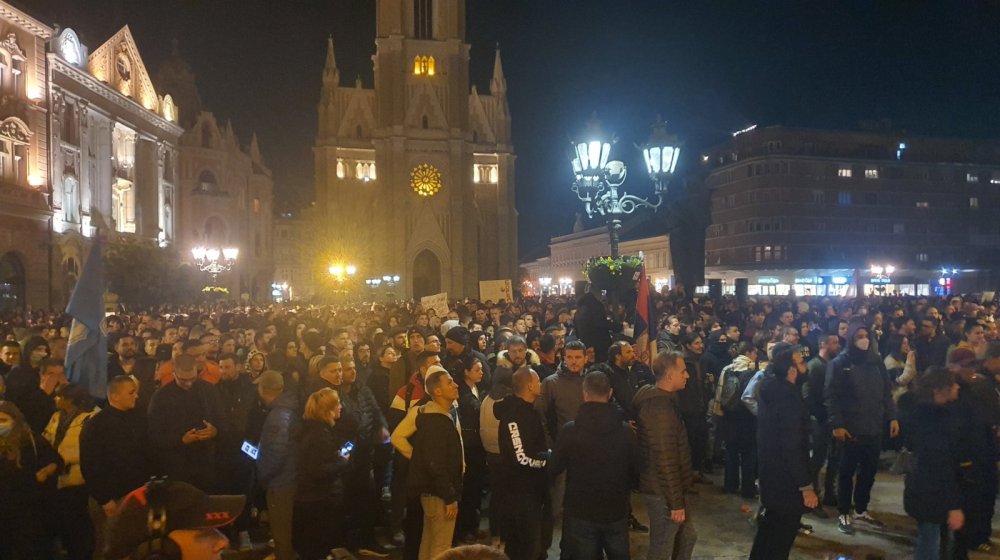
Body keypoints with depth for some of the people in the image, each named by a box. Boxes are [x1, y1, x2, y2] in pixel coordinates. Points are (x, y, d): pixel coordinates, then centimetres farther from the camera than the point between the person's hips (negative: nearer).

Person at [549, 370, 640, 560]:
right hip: (617, 511, 1)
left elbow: (554, 468, -5)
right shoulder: (625, 430, -12)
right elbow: (637, 471, -4)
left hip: (581, 512, -1)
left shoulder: (570, 430, -15)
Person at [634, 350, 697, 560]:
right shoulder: (660, 408, -26)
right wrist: (675, 502, -21)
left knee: (687, 537, 23)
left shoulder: (657, 399, 7)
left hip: (663, 488, 10)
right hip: (663, 492, -10)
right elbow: (665, 461, -26)